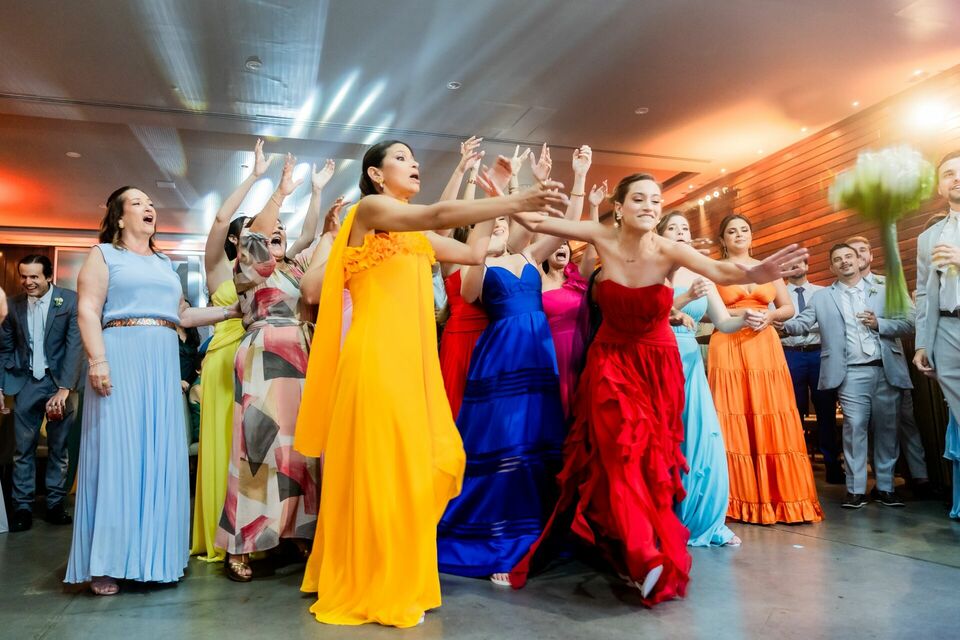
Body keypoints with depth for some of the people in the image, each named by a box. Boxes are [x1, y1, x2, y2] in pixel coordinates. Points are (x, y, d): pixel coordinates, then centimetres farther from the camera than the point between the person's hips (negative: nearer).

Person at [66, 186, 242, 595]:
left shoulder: (165, 264, 23)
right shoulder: (104, 254, 7)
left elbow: (182, 316, 21)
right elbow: (87, 311, -5)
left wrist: (230, 311, 15)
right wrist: (97, 359, -18)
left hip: (164, 364, 5)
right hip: (120, 357, -5)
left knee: (161, 454, 2)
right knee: (116, 451, -8)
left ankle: (153, 555, 10)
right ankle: (106, 563, 0)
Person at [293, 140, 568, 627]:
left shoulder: (415, 235, 22)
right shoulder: (369, 209, -2)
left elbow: (474, 253, 21)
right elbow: (441, 214, -17)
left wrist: (497, 194, 19)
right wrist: (518, 201, -22)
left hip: (415, 358, 8)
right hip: (378, 356, -8)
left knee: (431, 463, 7)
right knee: (382, 468, -4)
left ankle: (396, 581, 22)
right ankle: (374, 588, 11)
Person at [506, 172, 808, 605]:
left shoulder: (670, 250, -18)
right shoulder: (604, 239, -12)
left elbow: (716, 269, -36)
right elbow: (542, 222, -13)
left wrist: (753, 274, -56)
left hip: (657, 363, 0)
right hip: (611, 360, 0)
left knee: (651, 457, 7)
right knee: (620, 452, -10)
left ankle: (638, 551, 26)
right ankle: (647, 557, -4)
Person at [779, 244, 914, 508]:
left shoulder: (884, 291, 13)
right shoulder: (822, 297, 8)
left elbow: (908, 323, 7)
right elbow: (803, 322, -4)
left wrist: (879, 324, -10)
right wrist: (783, 325, -25)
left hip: (887, 370, 2)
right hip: (852, 373, -2)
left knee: (887, 428, 6)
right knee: (854, 427, -7)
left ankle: (885, 486, 16)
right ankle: (856, 489, -2)